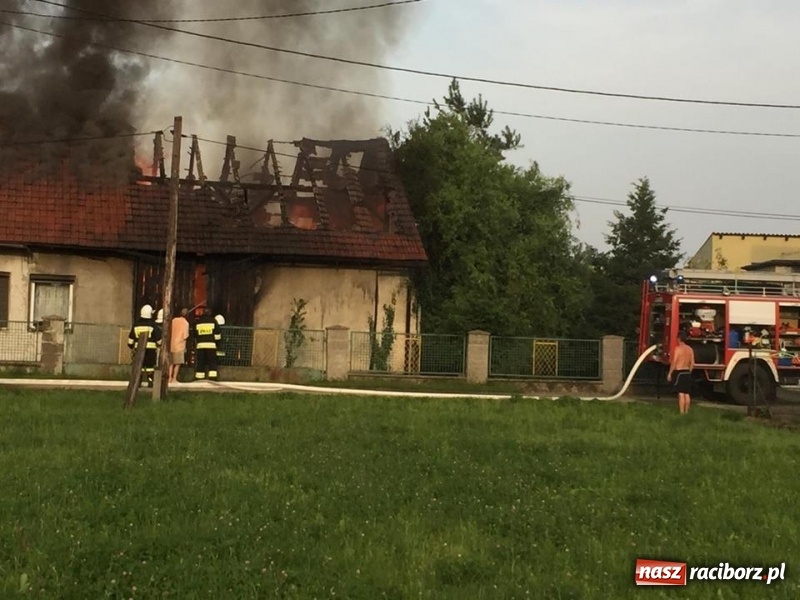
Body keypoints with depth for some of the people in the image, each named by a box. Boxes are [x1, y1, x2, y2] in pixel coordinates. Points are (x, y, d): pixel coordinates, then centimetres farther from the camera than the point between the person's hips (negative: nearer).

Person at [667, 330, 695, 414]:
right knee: (687, 394, 9)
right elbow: (692, 363, 9)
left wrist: (669, 373, -8)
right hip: (687, 372, 6)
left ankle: (681, 412, -6)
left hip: (679, 372, -6)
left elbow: (674, 362, -15)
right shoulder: (690, 349, 7)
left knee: (681, 393, -6)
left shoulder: (678, 348, -12)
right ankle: (686, 411, 15)